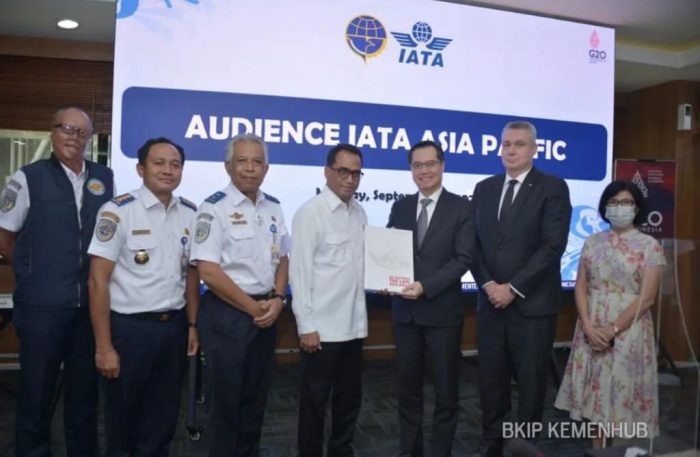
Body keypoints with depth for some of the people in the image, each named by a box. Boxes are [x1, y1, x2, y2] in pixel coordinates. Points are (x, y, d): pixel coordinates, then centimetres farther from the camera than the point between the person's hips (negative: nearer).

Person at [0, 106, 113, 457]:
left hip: (91, 304, 3)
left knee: (85, 391, 16)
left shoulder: (105, 178, 6)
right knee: (36, 392, 9)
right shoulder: (28, 178, -4)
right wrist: (34, 273, 6)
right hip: (42, 305, -3)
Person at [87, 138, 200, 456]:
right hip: (129, 328, -4)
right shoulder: (118, 211, -11)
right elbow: (98, 281, -12)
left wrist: (192, 325, 7)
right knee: (123, 420, 14)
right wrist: (103, 346, -13)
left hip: (174, 326, 4)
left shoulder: (190, 214, 4)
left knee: (162, 421, 16)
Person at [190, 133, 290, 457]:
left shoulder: (273, 208, 7)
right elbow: (209, 272, -16)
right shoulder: (214, 208, -12)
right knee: (226, 398, 7)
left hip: (266, 314, 6)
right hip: (228, 314, -6)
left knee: (256, 396, 17)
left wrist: (277, 299, -3)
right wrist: (253, 307, -12)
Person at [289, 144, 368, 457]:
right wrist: (306, 326, -14)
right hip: (322, 326, -6)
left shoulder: (359, 213, 8)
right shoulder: (310, 213, -11)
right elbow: (299, 272, -13)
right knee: (315, 400, 8)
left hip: (354, 324, 6)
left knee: (350, 396, 18)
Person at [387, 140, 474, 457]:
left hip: (442, 311, -3)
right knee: (408, 387, 14)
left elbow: (464, 258, -11)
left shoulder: (460, 208, -3)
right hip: (405, 310, 4)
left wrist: (425, 287, -20)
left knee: (445, 389, 9)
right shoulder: (400, 207, 9)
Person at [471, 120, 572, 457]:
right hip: (490, 301, 4)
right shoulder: (484, 188, 11)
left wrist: (513, 288, -15)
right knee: (491, 380, 11)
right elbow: (475, 243, 8)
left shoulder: (553, 188, -4)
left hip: (532, 303, -4)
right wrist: (488, 285, -6)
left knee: (530, 381, 8)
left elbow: (553, 246, -12)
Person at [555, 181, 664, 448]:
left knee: (623, 391, 1)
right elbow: (581, 287, 3)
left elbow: (646, 298, -10)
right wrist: (588, 327, -10)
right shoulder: (593, 242, 6)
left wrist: (613, 330, -15)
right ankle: (597, 448, 23)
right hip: (592, 329, 3)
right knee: (595, 390, 8)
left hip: (628, 329, -3)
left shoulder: (649, 245, -4)